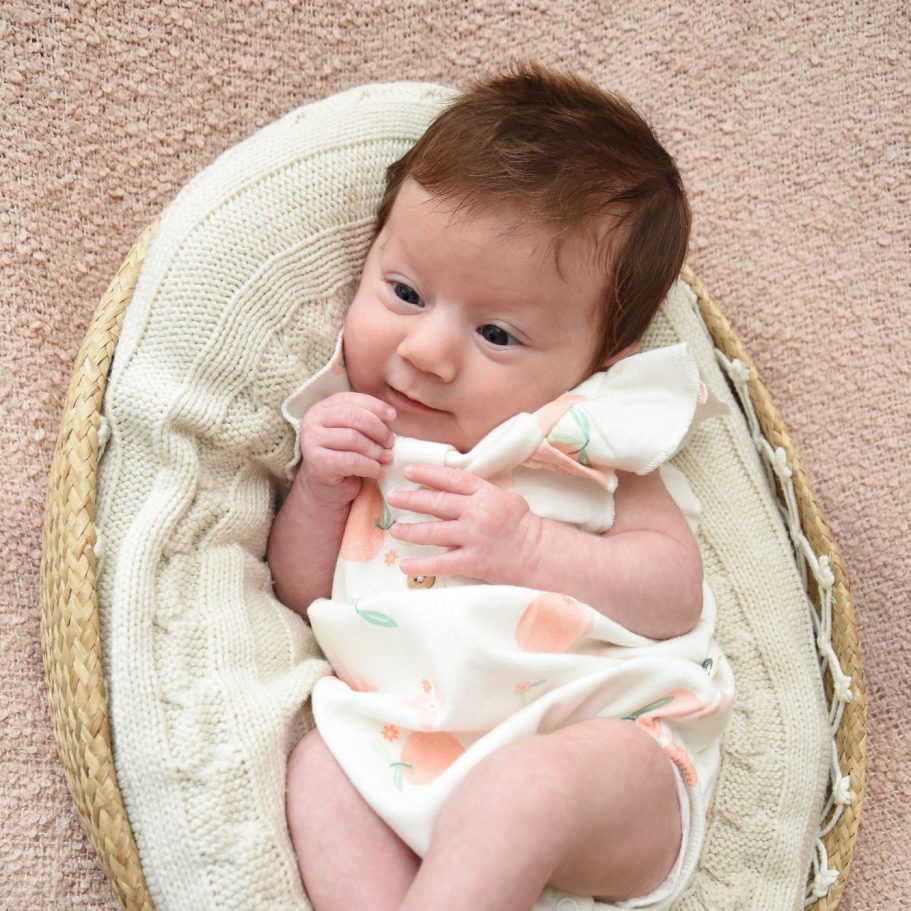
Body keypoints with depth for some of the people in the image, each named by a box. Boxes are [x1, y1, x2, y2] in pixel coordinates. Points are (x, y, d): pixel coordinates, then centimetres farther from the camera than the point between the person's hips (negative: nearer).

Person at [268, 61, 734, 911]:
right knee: (319, 763, -21)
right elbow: (299, 592, 18)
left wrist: (530, 547, -18)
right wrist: (318, 489, -2)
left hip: (607, 752, -4)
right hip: (413, 757, 5)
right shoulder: (358, 436, 12)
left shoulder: (584, 438, 2)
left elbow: (676, 588, -5)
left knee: (519, 788, -34)